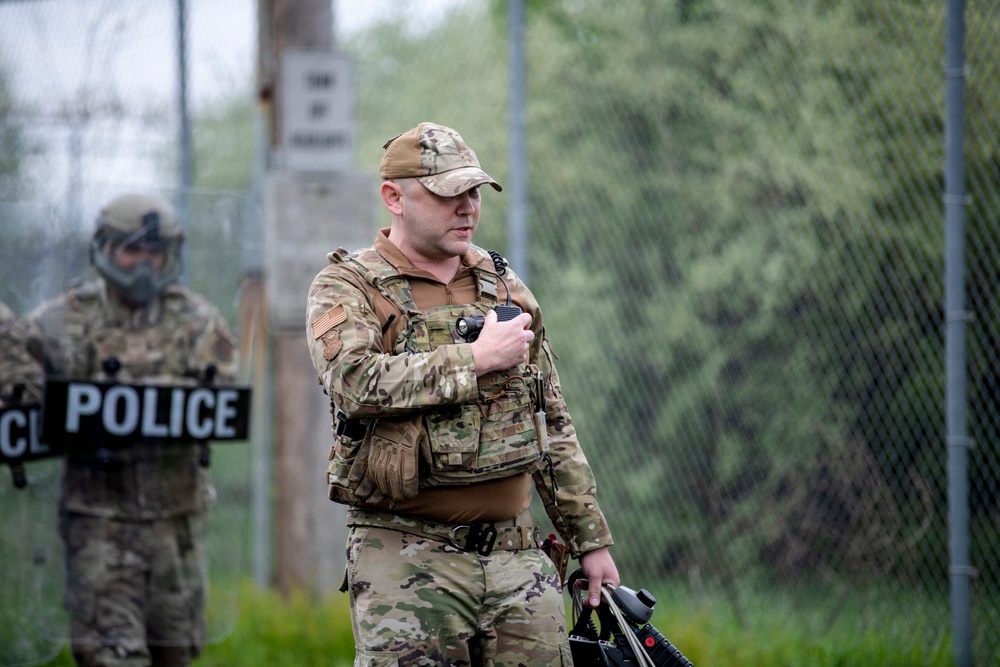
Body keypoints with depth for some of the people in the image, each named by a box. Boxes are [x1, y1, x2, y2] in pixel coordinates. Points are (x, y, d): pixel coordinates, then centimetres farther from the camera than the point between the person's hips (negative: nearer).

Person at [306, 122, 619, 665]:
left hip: (516, 556, 5)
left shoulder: (506, 289, 16)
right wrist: (478, 359, -16)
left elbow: (554, 427, 20)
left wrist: (590, 539, 17)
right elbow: (356, 382, -21)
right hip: (406, 560, -5)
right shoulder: (346, 288, 0)